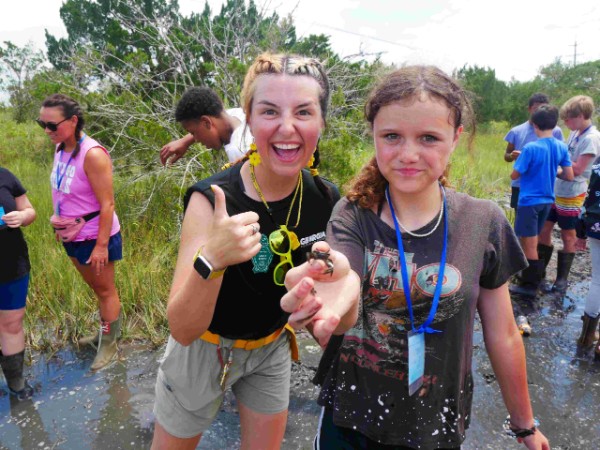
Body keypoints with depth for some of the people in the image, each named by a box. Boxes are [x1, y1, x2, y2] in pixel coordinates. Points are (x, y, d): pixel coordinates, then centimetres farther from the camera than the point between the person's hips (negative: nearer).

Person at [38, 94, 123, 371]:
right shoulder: (60, 148, 0)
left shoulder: (92, 154, -24)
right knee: (96, 288, 22)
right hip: (72, 236, 7)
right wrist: (61, 226, 13)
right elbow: (63, 193, 9)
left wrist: (101, 245, -22)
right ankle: (106, 331, 40)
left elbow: (107, 204, -23)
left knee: (105, 290, 10)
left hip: (95, 237, -7)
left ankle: (109, 344, 26)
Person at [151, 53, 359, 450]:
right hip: (204, 348, -3)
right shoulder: (212, 199, -28)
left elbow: (345, 322, -8)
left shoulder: (327, 199, -15)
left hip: (273, 349, 4)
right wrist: (210, 261, -48)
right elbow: (182, 329, -30)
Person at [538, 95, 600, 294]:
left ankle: (561, 280, 19)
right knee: (543, 231, 10)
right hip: (555, 191, 7)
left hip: (571, 195, -7)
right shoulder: (575, 133, 7)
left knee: (568, 237, 6)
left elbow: (577, 169, -20)